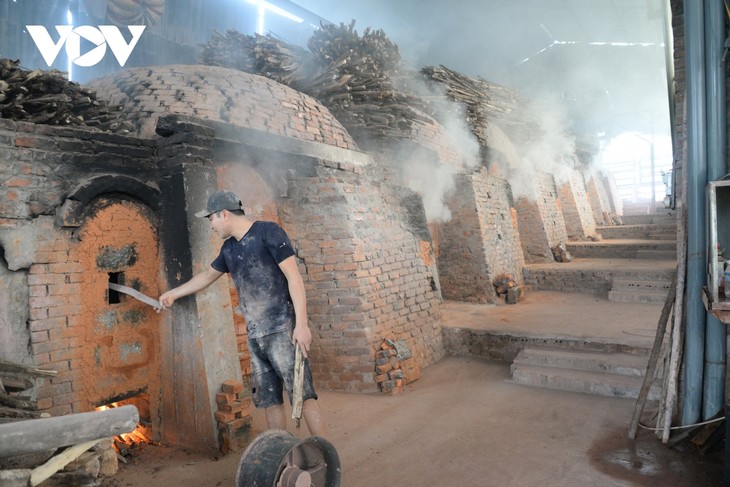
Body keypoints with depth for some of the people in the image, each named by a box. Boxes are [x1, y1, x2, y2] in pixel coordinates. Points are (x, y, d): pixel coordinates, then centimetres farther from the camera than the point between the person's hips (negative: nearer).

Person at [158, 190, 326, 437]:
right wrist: (173, 293, 44)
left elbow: (294, 277, -12)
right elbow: (207, 275, 34)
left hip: (282, 330, -7)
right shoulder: (229, 248, 16)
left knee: (303, 394, -7)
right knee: (269, 400, 8)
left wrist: (302, 323, -18)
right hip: (255, 336, 7)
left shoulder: (267, 232, -6)